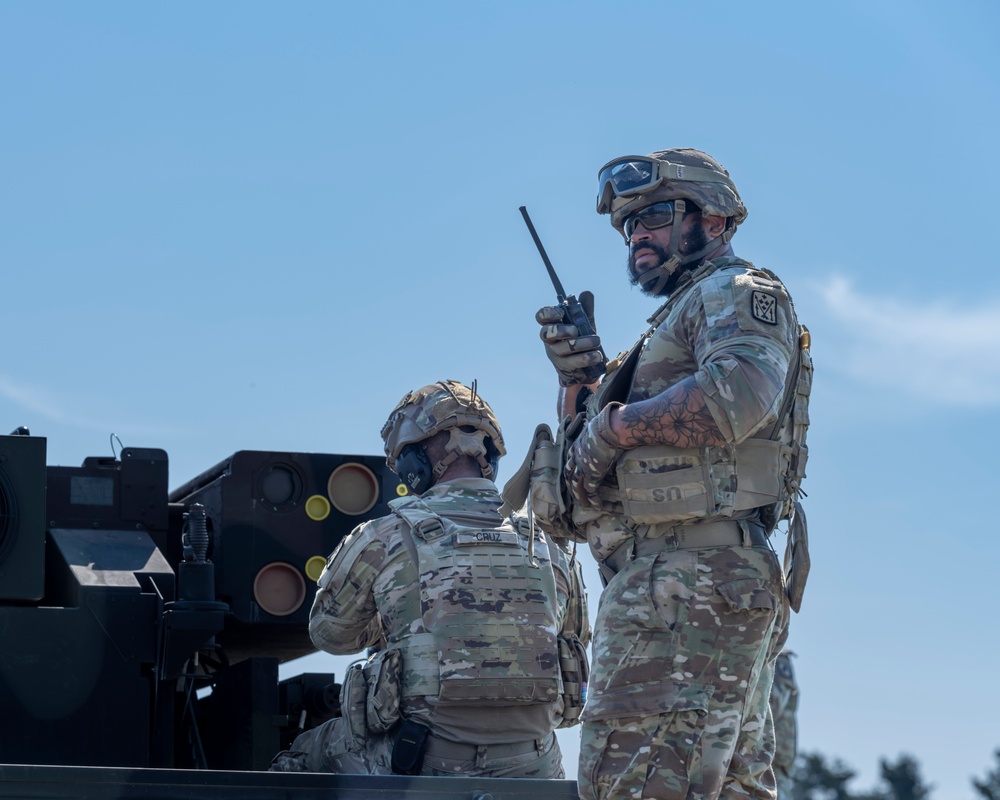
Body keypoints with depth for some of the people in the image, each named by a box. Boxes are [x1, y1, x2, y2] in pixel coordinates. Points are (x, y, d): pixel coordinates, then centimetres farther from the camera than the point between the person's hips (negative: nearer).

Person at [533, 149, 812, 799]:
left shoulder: (737, 291, 0)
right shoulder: (677, 321, 29)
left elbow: (742, 392, -24)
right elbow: (586, 455, 25)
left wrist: (616, 425, -13)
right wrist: (580, 376, 7)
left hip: (689, 577, -11)